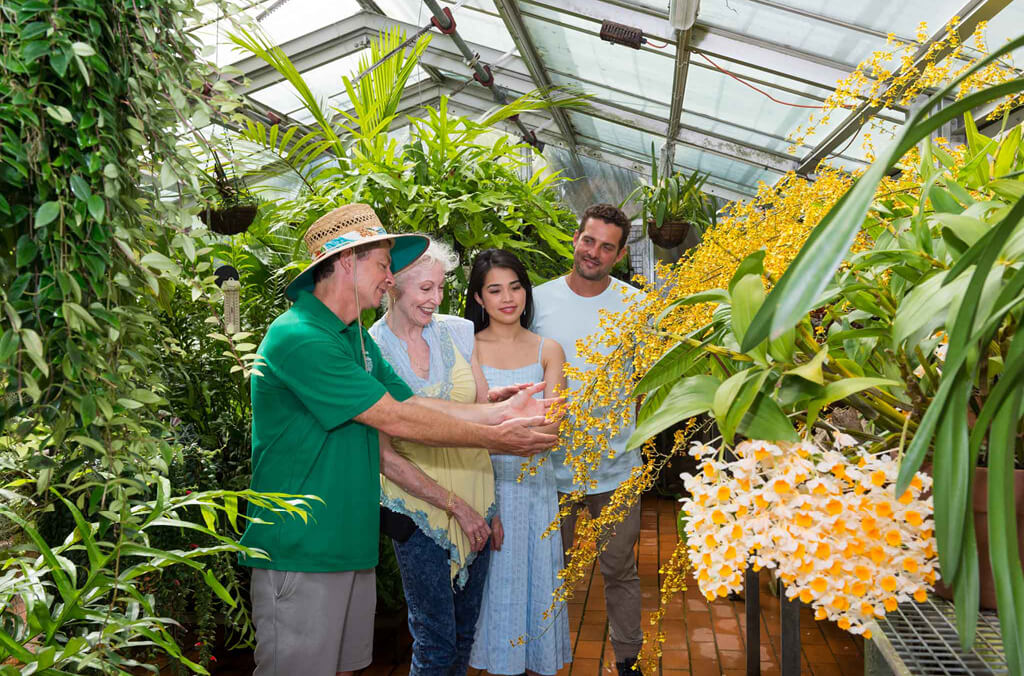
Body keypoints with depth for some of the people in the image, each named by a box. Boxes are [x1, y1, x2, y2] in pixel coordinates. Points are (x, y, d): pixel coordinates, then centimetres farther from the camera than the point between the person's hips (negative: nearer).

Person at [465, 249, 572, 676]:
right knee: (492, 580, 7)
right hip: (483, 481, -1)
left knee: (536, 576, 9)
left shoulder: (548, 350, 3)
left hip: (534, 481, 1)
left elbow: (552, 425, -6)